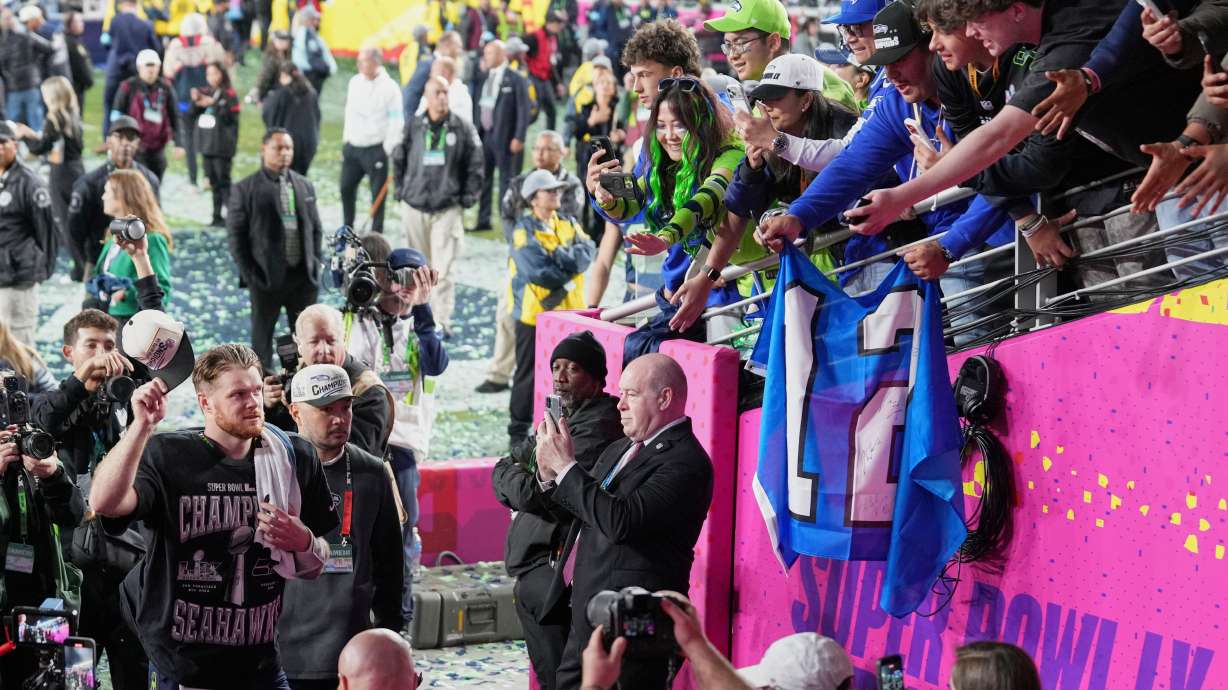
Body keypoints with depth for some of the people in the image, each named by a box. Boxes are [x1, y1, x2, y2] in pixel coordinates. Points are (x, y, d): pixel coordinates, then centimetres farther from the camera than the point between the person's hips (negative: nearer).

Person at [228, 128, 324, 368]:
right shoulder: (245, 188, -4)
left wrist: (316, 264, 5)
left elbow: (316, 228, 15)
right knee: (262, 335, 4)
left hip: (304, 276, 4)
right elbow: (236, 234, -5)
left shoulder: (305, 186, 11)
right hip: (267, 277, -4)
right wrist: (248, 272, -10)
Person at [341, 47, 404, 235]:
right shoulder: (355, 82, 7)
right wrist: (346, 140, 15)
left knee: (378, 193, 0)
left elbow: (396, 122, -11)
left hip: (376, 149, -6)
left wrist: (388, 150, -12)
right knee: (346, 187, 12)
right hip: (353, 147, 6)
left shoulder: (389, 87, -12)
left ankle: (376, 233, 9)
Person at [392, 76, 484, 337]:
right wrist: (402, 190, 7)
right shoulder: (413, 127, 3)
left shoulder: (463, 129, -1)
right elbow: (398, 159, 13)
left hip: (448, 208, -2)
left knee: (444, 267, -8)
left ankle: (442, 319, -6)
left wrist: (467, 197, -2)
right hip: (414, 207, 2)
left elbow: (475, 166, 3)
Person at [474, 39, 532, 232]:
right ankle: (483, 220, 19)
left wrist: (519, 138, -15)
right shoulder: (484, 78, 10)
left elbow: (523, 111, -10)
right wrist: (475, 132, 8)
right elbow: (479, 106, 13)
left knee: (506, 180, 0)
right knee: (483, 178, 10)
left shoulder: (516, 80, -8)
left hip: (505, 137, -6)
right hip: (483, 135, 6)